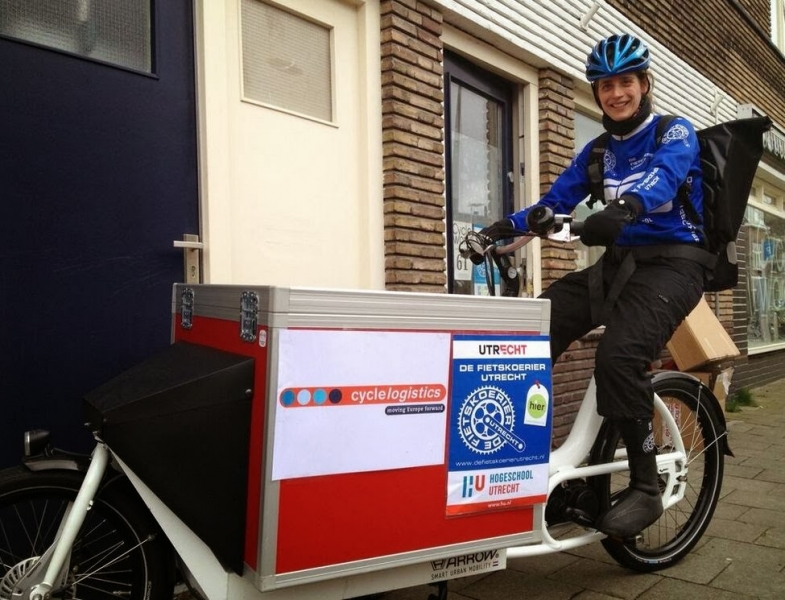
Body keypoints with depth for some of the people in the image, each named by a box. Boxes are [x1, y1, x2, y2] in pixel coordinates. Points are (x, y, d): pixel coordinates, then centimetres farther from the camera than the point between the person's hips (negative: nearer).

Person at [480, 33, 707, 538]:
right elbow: (555, 203, 9)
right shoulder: (597, 151, 16)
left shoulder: (676, 133, -1)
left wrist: (624, 207, -46)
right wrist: (503, 228, -9)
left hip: (670, 264, -5)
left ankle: (647, 488, -14)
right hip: (616, 263, 6)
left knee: (618, 357, -31)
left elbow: (664, 178, -24)